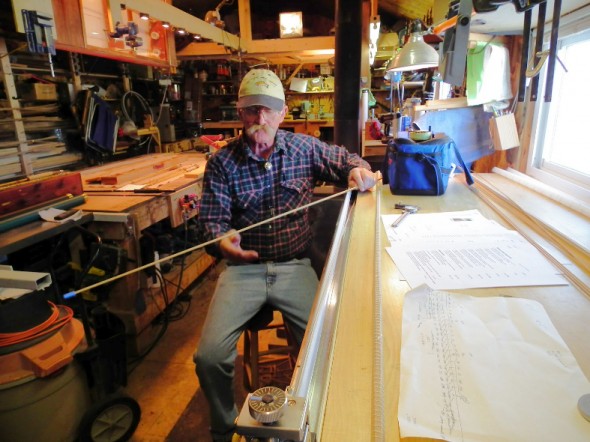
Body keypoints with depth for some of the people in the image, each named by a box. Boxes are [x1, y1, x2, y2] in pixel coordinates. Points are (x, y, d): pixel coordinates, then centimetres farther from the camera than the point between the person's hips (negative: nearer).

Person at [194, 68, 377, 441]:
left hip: (295, 266, 1)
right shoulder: (222, 162, 0)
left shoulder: (304, 147, 4)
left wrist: (357, 170, -7)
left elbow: (346, 159, 18)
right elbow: (211, 219, -3)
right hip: (243, 267, 0)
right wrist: (221, 241, -27)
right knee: (210, 357, -14)